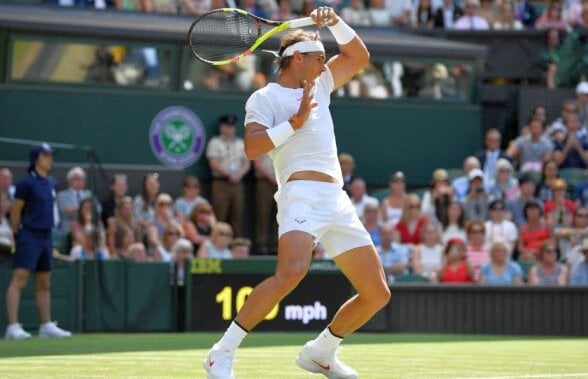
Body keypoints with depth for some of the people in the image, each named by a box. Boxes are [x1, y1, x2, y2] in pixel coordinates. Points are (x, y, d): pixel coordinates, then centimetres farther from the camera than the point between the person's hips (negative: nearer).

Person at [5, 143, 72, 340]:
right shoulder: (27, 182, -10)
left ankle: (46, 326, 17)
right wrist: (18, 235, -3)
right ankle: (13, 327, -17)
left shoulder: (51, 183, 12)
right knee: (19, 280, -12)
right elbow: (15, 211, -7)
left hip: (46, 236, 8)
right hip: (29, 236, -8)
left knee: (44, 284, 12)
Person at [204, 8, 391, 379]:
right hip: (302, 195, -8)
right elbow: (253, 147, -11)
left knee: (377, 294, 4)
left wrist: (334, 21, 17)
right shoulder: (264, 98, 4)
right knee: (292, 271, -33)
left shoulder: (319, 86, 26)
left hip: (338, 201, 8)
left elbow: (359, 57, 31)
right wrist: (296, 121, -10)